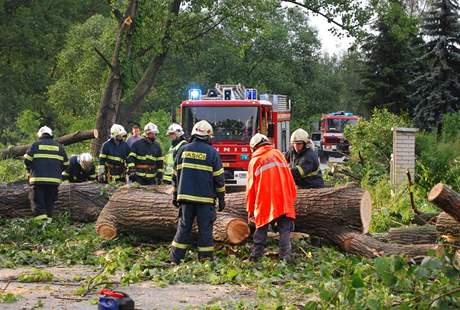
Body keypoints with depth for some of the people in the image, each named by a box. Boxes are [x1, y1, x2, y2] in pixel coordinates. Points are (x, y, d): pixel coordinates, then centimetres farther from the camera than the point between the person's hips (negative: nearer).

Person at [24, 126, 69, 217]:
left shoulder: (35, 145, 4)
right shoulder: (59, 146, 13)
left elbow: (27, 160, -2)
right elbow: (65, 164, 13)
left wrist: (29, 172, 14)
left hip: (38, 179, -3)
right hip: (54, 180, 3)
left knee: (38, 204, -2)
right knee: (49, 203, 12)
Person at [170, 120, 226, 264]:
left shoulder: (184, 149, 6)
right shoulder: (212, 152, -2)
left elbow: (175, 175, 11)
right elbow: (219, 178, -1)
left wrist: (175, 195, 19)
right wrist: (221, 198, 7)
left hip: (186, 197, 3)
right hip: (205, 199, -3)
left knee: (183, 228, 8)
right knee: (205, 230, 3)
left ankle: (175, 259, 9)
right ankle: (205, 261, 5)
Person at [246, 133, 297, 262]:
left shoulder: (254, 161, 6)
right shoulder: (278, 154, 11)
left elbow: (251, 187, 6)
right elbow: (289, 177, 10)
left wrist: (250, 210, 11)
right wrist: (292, 197, 17)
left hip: (265, 204, -1)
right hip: (284, 202, 1)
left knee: (261, 231, 10)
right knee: (284, 231, 0)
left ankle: (254, 258, 11)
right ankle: (286, 257, -10)